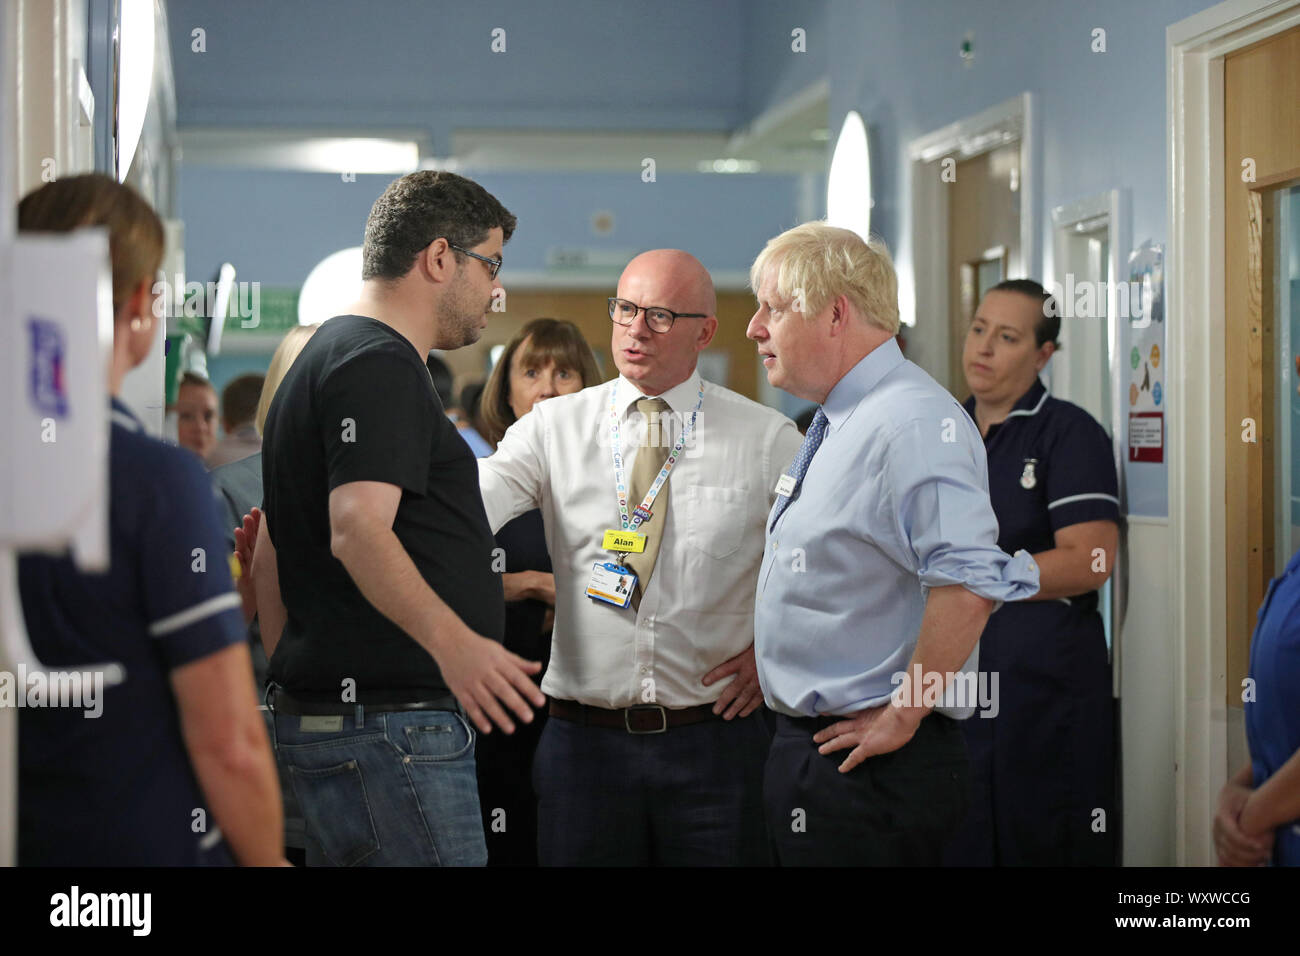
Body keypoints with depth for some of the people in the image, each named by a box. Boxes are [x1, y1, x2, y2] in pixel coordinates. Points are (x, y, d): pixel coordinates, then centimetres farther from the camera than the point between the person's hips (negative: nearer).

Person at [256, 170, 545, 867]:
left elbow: (270, 554, 25)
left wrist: (290, 680, 28)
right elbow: (358, 529, -26)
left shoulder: (321, 359, 22)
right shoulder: (382, 366, -12)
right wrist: (450, 639, -37)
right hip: (390, 724, -11)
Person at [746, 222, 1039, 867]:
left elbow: (969, 585, -32)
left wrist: (902, 716, -24)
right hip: (806, 753, 10)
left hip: (867, 764, -10)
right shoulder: (836, 424, 14)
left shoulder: (909, 424, -20)